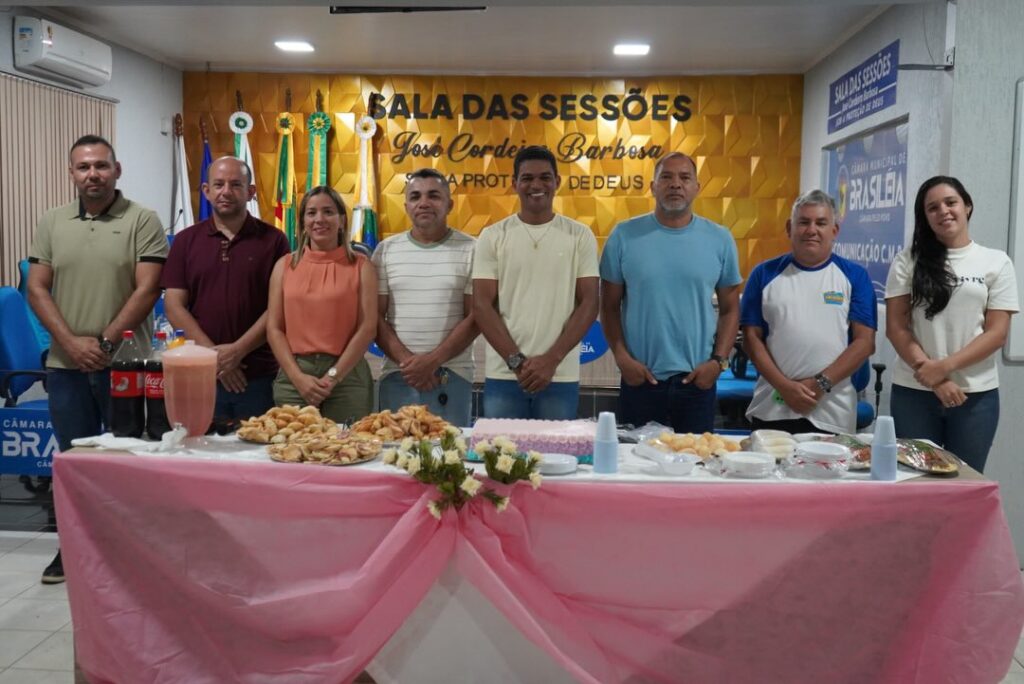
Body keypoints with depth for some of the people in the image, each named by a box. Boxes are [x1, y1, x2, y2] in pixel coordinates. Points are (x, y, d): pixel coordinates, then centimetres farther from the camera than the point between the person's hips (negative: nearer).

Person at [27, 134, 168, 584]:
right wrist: (71, 343, -8)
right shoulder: (51, 224, 8)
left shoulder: (141, 221, -4)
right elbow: (37, 289, 5)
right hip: (65, 365, 4)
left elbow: (148, 290, -10)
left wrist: (105, 342, -14)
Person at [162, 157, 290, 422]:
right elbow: (174, 307, 3)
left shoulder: (273, 240, 3)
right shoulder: (186, 241, 9)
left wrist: (237, 351, -12)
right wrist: (213, 354, -9)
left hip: (259, 377, -1)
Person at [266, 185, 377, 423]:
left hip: (346, 375, -1)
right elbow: (274, 328, 4)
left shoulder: (360, 266, 4)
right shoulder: (285, 265, 9)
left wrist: (332, 376, -10)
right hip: (293, 375, 2)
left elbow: (368, 328, -3)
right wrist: (298, 376, -8)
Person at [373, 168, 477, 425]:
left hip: (453, 376, -2)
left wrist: (433, 360, -11)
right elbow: (375, 317, 5)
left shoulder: (470, 250, 2)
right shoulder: (386, 250, 8)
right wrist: (406, 360, -9)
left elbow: (475, 317, -2)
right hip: (397, 375, 2)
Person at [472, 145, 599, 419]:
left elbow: (588, 304, 0)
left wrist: (551, 359, -10)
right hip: (503, 376, 0)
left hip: (562, 377, 0)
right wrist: (516, 361, -10)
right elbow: (482, 306, 0)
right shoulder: (492, 236, 3)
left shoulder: (580, 236, 3)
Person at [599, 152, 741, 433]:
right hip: (639, 378, -1)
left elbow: (730, 308, 7)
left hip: (697, 380, 1)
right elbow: (610, 307, 2)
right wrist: (622, 357, -9)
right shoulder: (625, 235, -1)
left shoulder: (720, 239, 2)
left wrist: (718, 361, -4)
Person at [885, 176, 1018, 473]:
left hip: (976, 394, 0)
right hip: (913, 392, 0)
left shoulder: (997, 262, 4)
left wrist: (945, 366, -15)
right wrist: (933, 377, -12)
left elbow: (997, 333, -2)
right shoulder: (907, 261, 3)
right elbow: (896, 328, -1)